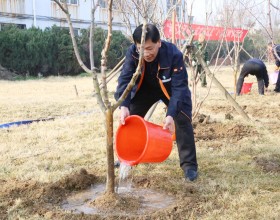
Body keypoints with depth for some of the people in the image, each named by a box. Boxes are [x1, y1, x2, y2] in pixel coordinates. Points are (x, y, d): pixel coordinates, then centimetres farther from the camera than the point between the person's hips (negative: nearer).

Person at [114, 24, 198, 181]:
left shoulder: (174, 54, -38)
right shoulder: (133, 53, -29)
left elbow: (179, 87, -38)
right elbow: (125, 79, -34)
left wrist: (171, 114, -51)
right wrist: (124, 106, -51)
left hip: (170, 89, -3)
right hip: (146, 88, 3)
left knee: (183, 121, -17)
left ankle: (189, 164, -5)